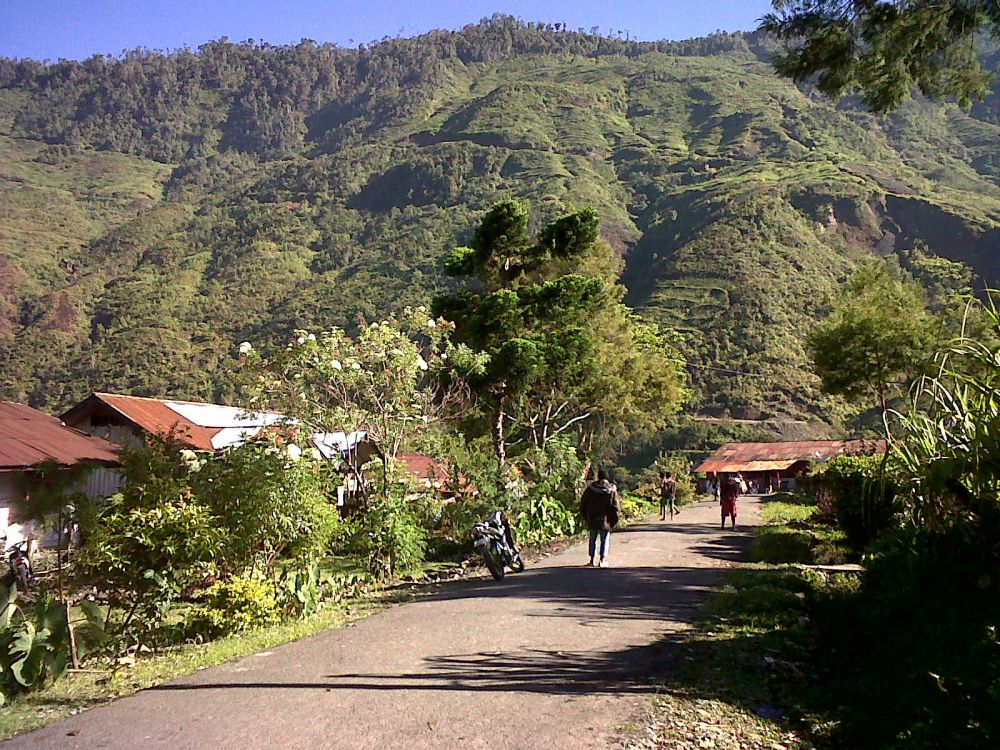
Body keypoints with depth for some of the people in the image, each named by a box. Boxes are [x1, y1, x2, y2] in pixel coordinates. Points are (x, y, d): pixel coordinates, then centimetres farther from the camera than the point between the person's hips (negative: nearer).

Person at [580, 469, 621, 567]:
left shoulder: (591, 488, 1)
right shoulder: (612, 490, -6)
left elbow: (583, 502, 7)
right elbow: (616, 505, -8)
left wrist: (585, 516, 15)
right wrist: (614, 518, 0)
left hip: (592, 519, 2)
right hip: (605, 519, -2)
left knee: (593, 540, 13)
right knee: (605, 540, 7)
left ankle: (592, 560, 14)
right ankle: (603, 560, 5)